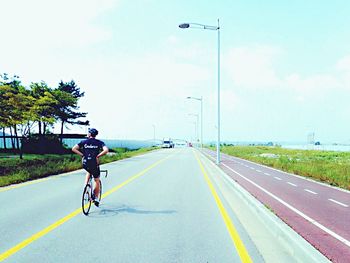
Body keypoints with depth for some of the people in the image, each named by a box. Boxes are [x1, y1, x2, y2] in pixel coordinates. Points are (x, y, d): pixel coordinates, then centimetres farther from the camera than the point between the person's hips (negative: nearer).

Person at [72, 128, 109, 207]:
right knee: (97, 181, 16)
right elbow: (106, 150, -17)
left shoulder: (84, 142, 5)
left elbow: (74, 149, -4)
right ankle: (96, 198, 16)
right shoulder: (99, 142, 1)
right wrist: (98, 156, -8)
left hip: (85, 164, 2)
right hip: (94, 164, -2)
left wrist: (82, 155, 0)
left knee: (89, 172, 36)